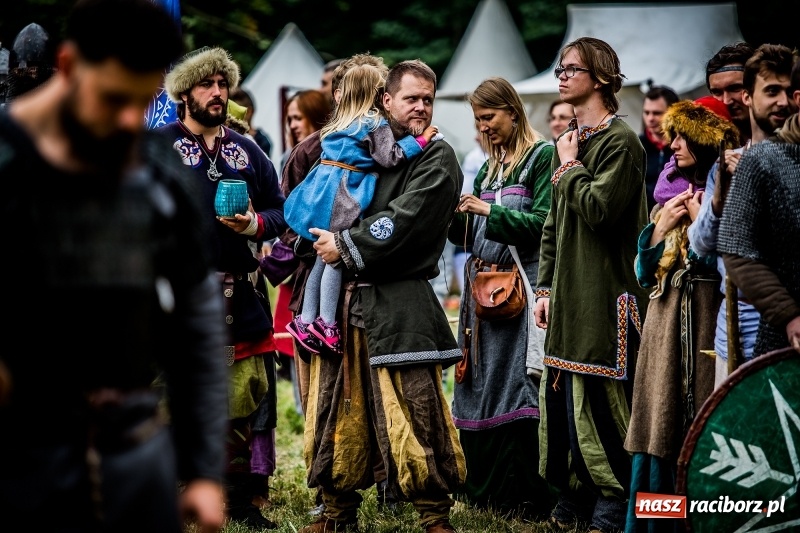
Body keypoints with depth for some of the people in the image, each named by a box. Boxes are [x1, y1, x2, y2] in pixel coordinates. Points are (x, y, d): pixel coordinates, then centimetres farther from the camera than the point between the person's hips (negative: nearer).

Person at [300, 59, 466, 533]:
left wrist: (346, 247, -10)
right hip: (346, 298, 6)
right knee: (339, 410, 10)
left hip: (398, 305, -6)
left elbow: (404, 222, -14)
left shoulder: (438, 159, -1)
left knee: (412, 417, -7)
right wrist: (326, 241, 4)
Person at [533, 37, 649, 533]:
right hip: (569, 291, 8)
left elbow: (599, 208, -22)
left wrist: (571, 166, -7)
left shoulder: (620, 141, -9)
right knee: (562, 394, 9)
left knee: (598, 398, -6)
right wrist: (546, 287, 15)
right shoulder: (569, 141, 17)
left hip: (604, 291, -8)